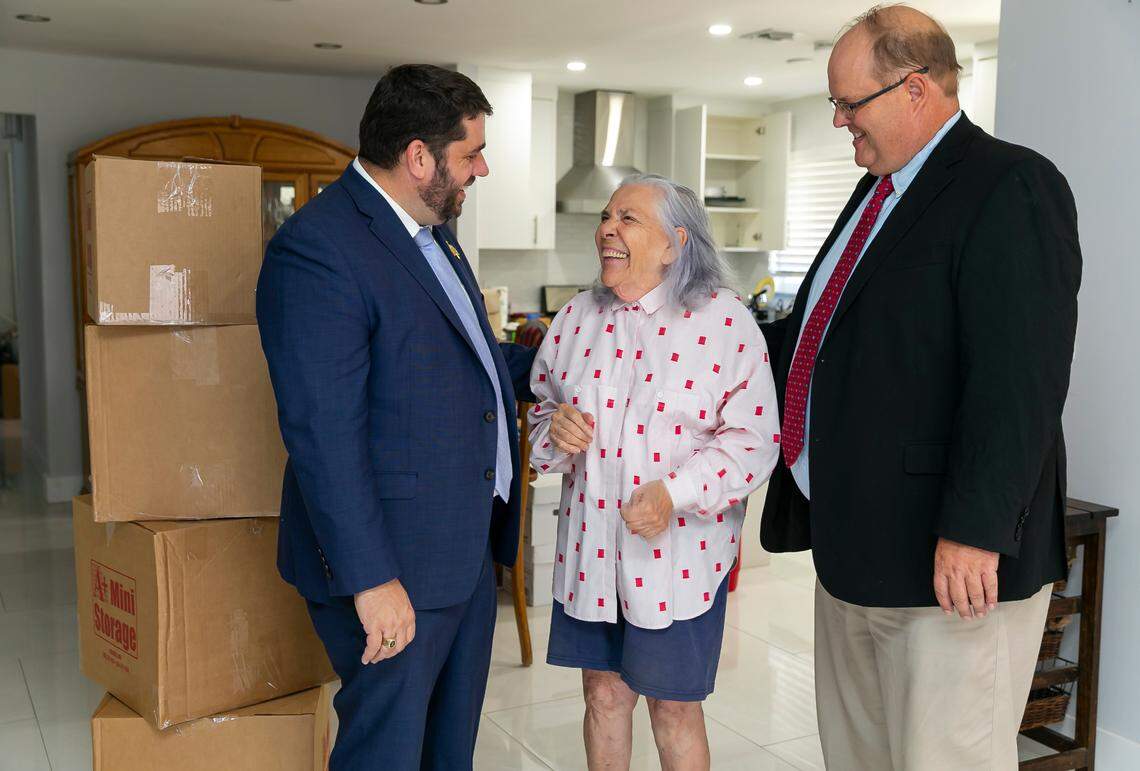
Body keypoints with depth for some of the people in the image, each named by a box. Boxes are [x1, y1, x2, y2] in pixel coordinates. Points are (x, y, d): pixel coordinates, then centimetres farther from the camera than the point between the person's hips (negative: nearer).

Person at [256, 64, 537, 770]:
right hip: (393, 557, -9)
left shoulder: (432, 232, 12)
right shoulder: (316, 249, -20)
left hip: (469, 545, 9)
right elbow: (323, 434, -24)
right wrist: (370, 580, -23)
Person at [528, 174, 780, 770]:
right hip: (590, 546, 4)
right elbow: (541, 407, 15)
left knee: (673, 707, 9)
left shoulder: (725, 322, -9)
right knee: (603, 692, 16)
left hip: (677, 551, -4)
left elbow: (753, 437, -11)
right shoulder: (577, 318, 6)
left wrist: (675, 493, -23)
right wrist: (555, 427, -9)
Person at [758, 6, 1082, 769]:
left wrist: (975, 531, -24)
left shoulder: (1009, 186, -13)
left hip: (947, 559, -9)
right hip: (855, 540, 9)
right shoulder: (879, 191, 17)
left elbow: (1019, 379, -21)